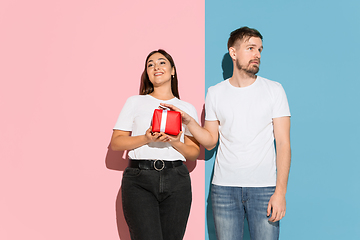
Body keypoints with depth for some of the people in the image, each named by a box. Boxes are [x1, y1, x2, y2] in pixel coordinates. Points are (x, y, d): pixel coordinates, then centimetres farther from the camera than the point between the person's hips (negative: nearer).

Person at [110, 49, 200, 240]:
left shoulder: (187, 108, 15)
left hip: (176, 180, 2)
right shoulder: (135, 102, 11)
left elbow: (195, 152, 13)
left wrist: (176, 143, -7)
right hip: (139, 179, -2)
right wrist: (146, 139, -10)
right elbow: (115, 143, 5)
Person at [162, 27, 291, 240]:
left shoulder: (274, 90, 2)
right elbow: (210, 141, 12)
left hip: (264, 188, -1)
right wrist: (188, 121, -6)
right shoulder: (215, 93, 7)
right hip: (224, 188, 2)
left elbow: (283, 143, -2)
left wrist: (280, 191, -10)